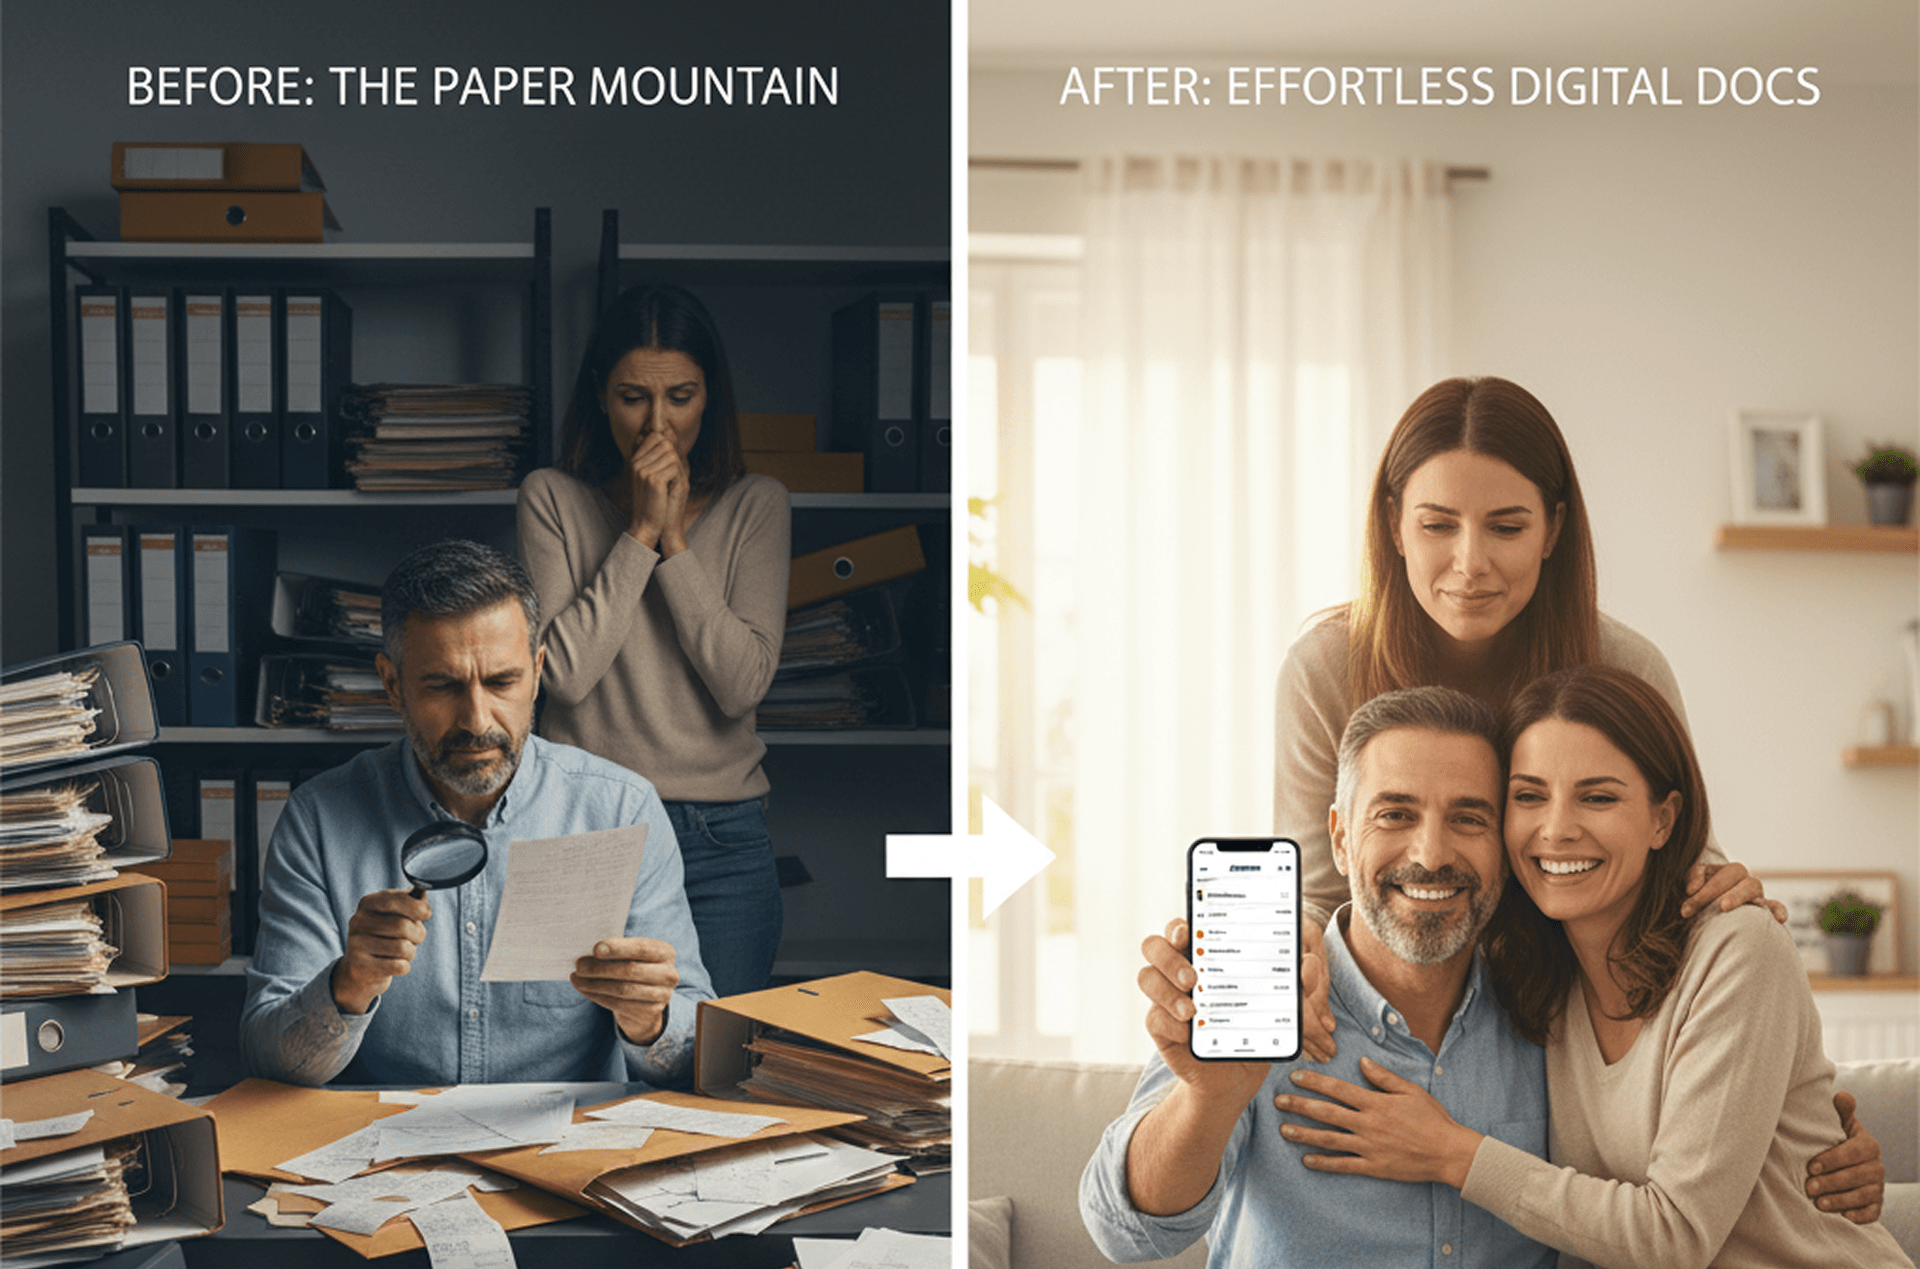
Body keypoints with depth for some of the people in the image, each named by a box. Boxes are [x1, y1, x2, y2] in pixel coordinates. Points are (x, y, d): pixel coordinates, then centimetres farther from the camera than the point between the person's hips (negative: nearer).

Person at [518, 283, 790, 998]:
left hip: (722, 838, 1)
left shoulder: (756, 506, 3)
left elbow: (743, 684, -8)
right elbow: (565, 671, -10)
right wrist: (641, 532, -11)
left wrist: (675, 541, -11)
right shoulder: (552, 499, 2)